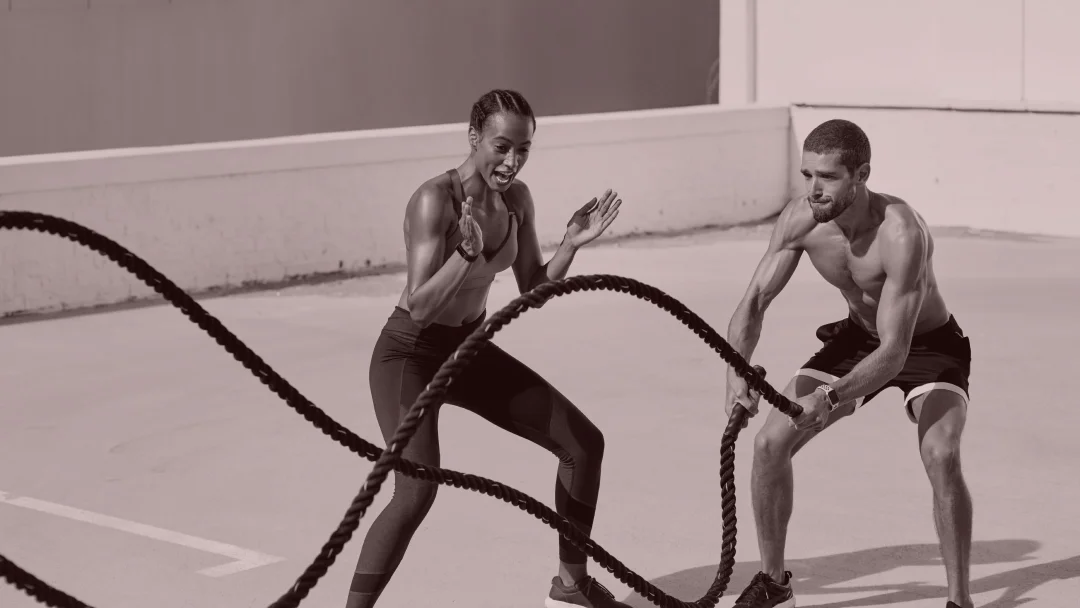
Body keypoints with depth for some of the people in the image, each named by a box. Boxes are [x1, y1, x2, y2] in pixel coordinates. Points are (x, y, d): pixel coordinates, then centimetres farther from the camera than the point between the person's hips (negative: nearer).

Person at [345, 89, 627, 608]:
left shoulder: (516, 199, -4)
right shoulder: (435, 199, -25)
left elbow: (533, 290, 4)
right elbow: (420, 306, -30)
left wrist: (571, 245, -11)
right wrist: (468, 251, -43)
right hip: (410, 355, -7)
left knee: (584, 443, 8)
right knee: (417, 491, -28)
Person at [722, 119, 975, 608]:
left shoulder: (901, 233, -37)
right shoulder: (799, 219, -21)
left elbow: (895, 352, -39)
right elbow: (754, 302, -16)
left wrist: (833, 396, -55)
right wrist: (737, 375, -34)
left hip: (928, 346, -5)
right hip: (857, 338, 5)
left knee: (941, 455, -30)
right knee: (770, 442, -7)